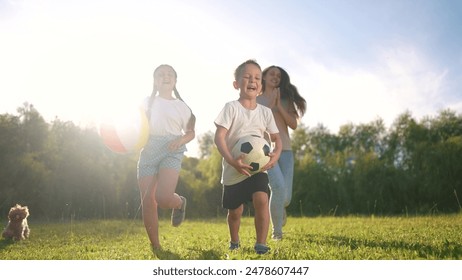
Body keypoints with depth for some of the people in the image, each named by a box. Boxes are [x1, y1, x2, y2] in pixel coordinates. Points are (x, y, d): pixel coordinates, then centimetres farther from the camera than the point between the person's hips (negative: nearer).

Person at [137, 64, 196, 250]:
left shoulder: (181, 106, 13)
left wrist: (181, 140, -6)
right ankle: (155, 246, 9)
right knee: (147, 201, -4)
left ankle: (180, 203, 15)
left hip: (172, 151, -2)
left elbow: (191, 132, 15)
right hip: (148, 150, 2)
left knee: (163, 197, -22)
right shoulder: (147, 102, 16)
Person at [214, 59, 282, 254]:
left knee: (262, 200, -22)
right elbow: (219, 136, -15)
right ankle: (234, 242, 38)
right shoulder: (231, 108, -8)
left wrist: (276, 154, -11)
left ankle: (261, 244, -8)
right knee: (235, 210, 10)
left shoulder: (265, 112, 4)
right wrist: (231, 161, -28)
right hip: (233, 169, -2)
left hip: (258, 167, 2)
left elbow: (276, 137, 11)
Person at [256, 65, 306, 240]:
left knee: (286, 197, -3)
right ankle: (277, 230, -7)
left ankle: (278, 209, 36)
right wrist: (270, 105, -7)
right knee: (279, 187, -25)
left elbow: (294, 124, 2)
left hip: (285, 150, 3)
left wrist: (279, 106, -6)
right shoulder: (256, 100, 11)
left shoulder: (285, 100, 15)